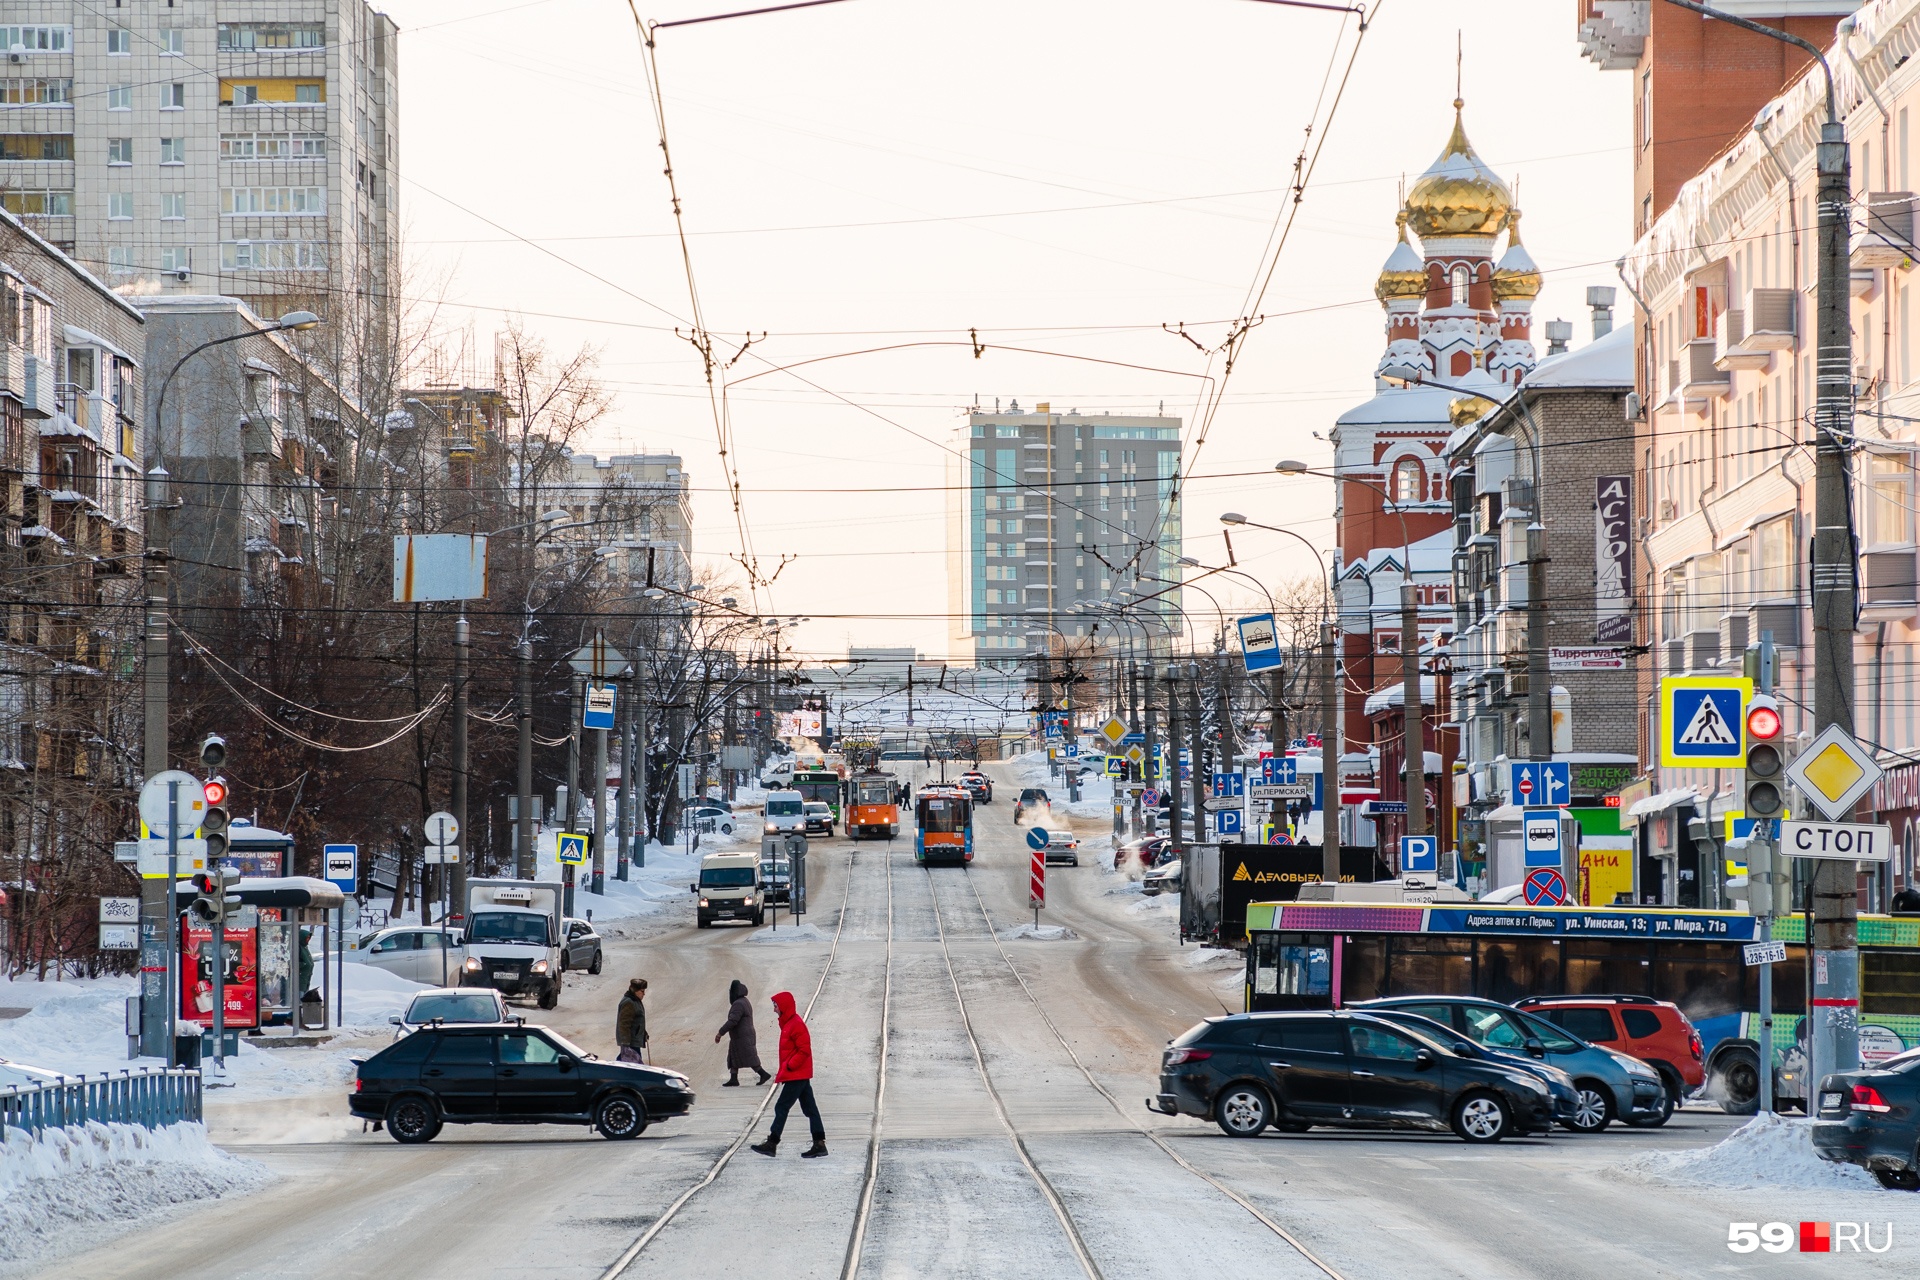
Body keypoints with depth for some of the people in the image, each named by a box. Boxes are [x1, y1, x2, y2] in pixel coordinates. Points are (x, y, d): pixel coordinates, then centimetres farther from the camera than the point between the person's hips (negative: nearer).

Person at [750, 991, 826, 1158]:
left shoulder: (795, 1025, -16)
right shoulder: (788, 1023, 15)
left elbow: (804, 1050, -21)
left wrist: (789, 1067, -18)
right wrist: (785, 1069, 15)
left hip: (796, 1075, -10)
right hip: (801, 1075, 10)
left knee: (781, 1107, -7)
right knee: (810, 1109, 8)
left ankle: (772, 1143, -5)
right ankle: (819, 1143, 8)